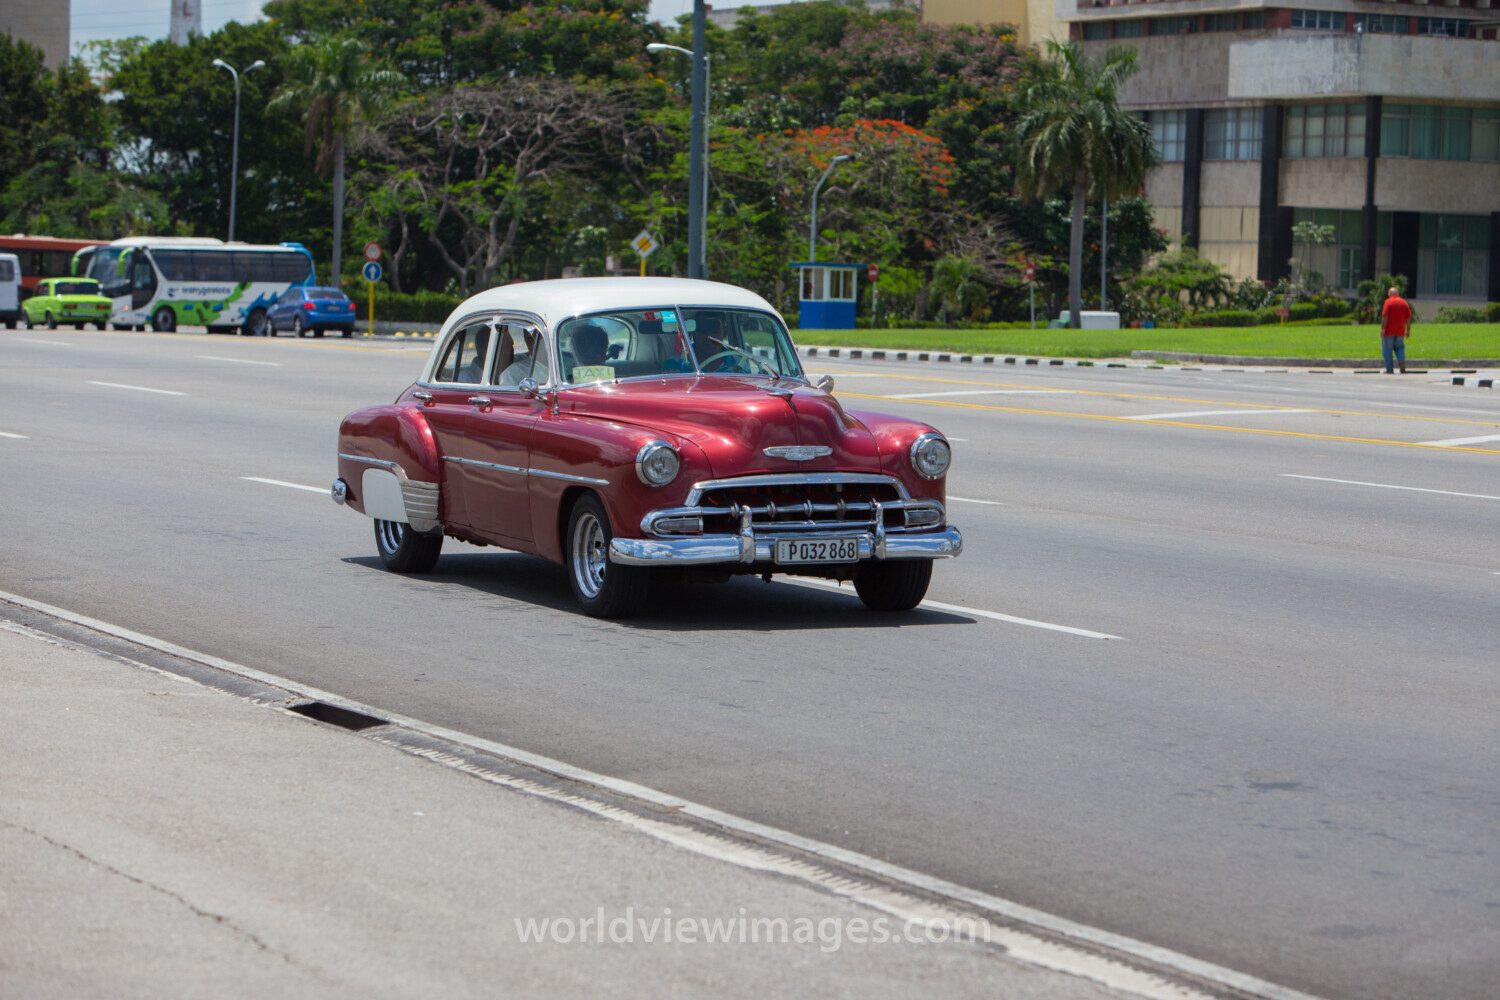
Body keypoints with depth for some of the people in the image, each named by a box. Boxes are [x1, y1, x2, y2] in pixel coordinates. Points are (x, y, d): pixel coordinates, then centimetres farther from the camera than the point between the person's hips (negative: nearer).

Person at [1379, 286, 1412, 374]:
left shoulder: (1388, 302, -6)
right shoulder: (1405, 303, 7)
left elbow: (1385, 317, -14)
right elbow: (1408, 318, 7)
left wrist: (1382, 329, -13)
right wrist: (1408, 330, 12)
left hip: (1389, 331, -4)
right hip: (1400, 332, 4)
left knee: (1387, 350, 3)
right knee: (1399, 348, 17)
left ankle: (1389, 369, 2)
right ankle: (1402, 360, -9)